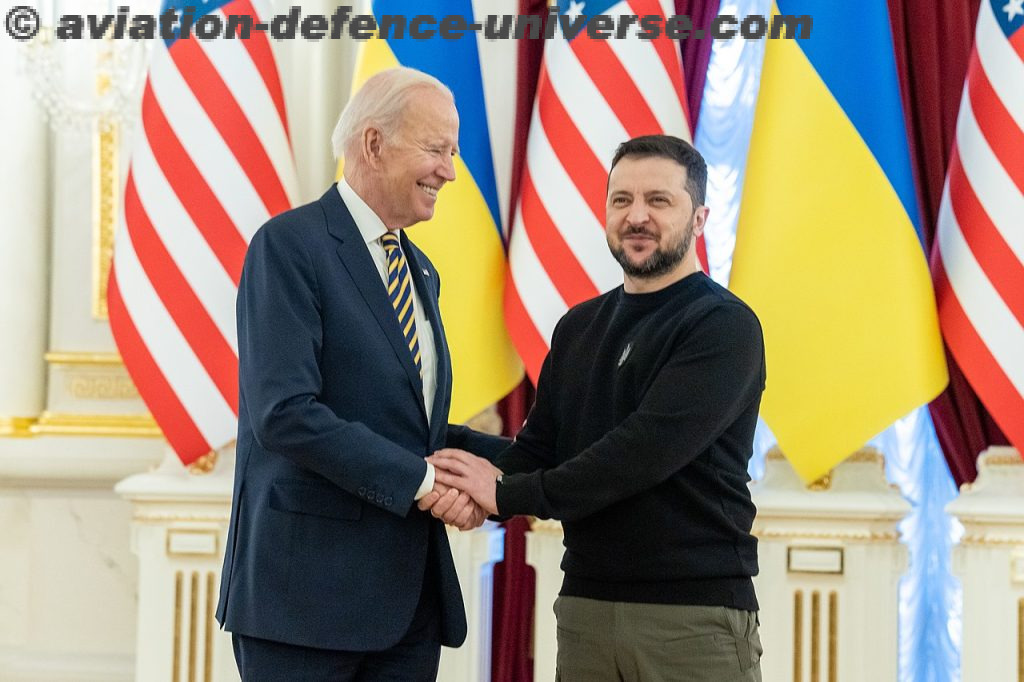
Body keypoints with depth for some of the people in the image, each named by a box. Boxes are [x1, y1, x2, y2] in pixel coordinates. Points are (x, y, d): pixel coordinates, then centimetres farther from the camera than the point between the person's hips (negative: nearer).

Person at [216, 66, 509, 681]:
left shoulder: (421, 272, 18)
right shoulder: (290, 244, -9)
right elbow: (284, 412, -20)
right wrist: (419, 479, -19)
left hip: (411, 593, 8)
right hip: (310, 582, -8)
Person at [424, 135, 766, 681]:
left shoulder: (724, 326, -9)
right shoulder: (578, 328, 13)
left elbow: (647, 449, -19)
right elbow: (540, 445, 10)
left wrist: (507, 495, -17)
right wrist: (479, 486, -12)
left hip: (694, 614, -5)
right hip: (584, 606, 6)